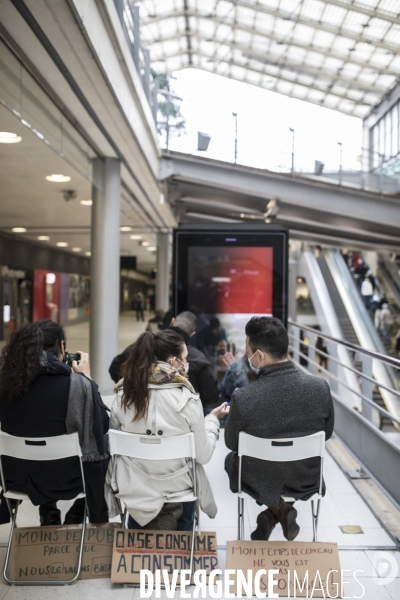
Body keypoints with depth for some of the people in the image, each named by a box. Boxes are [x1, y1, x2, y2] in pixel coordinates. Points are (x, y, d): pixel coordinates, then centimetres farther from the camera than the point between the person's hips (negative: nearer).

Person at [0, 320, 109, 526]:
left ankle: (49, 518, 37)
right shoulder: (76, 384, -23)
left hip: (18, 476, 4)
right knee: (103, 447, 24)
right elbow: (102, 425, -8)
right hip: (64, 478, -4)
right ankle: (75, 519, 34)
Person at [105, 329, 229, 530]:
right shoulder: (187, 399, -17)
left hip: (132, 491, 3)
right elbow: (203, 455, -10)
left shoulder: (124, 394, -7)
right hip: (174, 492, -3)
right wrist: (213, 419, 4)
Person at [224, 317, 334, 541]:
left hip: (261, 484, -2)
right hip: (307, 482, 3)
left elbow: (232, 443, -10)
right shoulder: (321, 387, -22)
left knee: (231, 459, 31)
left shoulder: (242, 397, -30)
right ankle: (281, 510, 26)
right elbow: (327, 433, -3)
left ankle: (276, 508, 19)